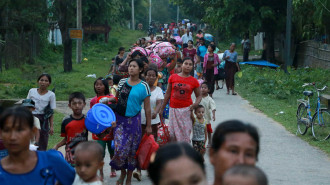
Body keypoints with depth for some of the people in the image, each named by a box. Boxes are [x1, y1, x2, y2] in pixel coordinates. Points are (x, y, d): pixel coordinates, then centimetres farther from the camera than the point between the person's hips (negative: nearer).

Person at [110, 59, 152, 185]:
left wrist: (148, 126, -2)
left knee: (132, 149, 6)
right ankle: (122, 172, 20)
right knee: (119, 148, -6)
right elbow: (116, 99, 13)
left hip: (134, 120, -2)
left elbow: (147, 107, -2)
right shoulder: (122, 82, 5)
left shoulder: (143, 86, -5)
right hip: (120, 119, 2)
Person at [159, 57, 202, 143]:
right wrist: (162, 109, 8)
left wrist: (195, 104, -13)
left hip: (186, 109, -1)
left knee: (185, 134, 0)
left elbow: (199, 96, 9)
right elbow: (168, 94, 9)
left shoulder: (194, 81, 2)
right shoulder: (173, 77, 4)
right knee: (172, 134, 1)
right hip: (173, 109, 1)